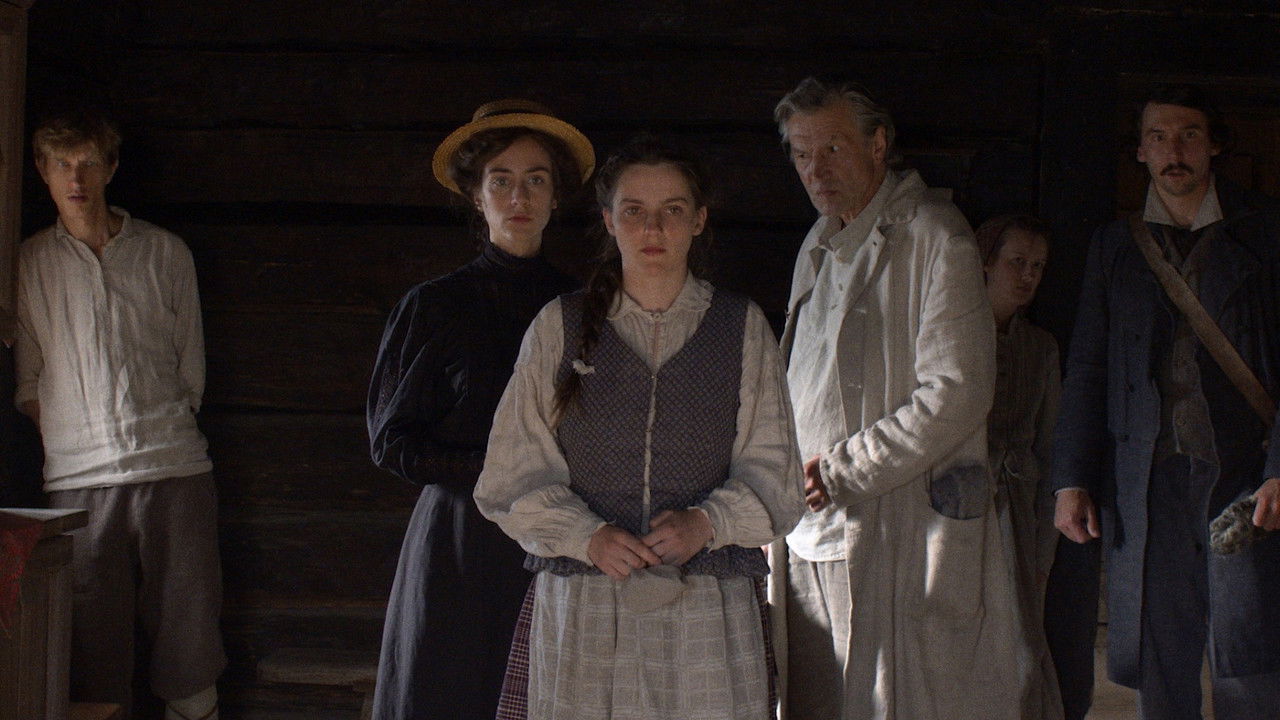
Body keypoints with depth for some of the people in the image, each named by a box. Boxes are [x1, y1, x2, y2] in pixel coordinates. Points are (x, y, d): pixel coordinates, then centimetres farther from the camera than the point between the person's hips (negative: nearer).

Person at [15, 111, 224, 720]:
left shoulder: (164, 253, 9)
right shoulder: (30, 263, 10)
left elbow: (191, 363, 12)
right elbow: (27, 379, 12)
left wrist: (166, 430, 4)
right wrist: (60, 445, 2)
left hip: (173, 466, 0)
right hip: (77, 476, 0)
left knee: (186, 622, 0)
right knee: (92, 631, 1)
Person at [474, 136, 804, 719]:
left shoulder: (742, 328, 9)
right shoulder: (560, 327, 8)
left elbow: (771, 473, 9)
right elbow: (518, 475, 6)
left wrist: (708, 522, -10)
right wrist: (587, 535, -11)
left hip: (707, 609, 0)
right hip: (581, 606, 0)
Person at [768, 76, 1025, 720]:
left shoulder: (933, 236, -6)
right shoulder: (818, 248, 19)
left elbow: (956, 394, -14)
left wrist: (837, 472, -13)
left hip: (904, 531, -7)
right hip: (811, 536, 7)